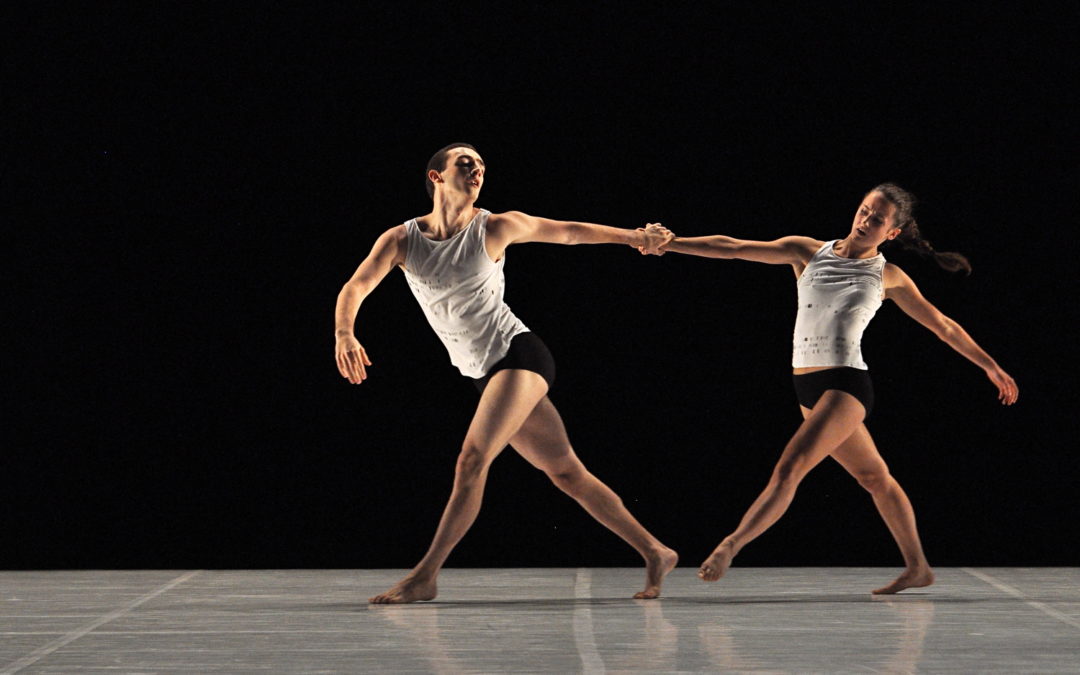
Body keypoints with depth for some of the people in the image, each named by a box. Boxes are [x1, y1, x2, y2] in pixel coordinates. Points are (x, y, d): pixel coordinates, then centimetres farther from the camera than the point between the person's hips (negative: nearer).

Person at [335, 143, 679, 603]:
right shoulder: (400, 240, 4)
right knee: (566, 472, 7)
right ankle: (655, 553, 17)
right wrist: (344, 334, -25)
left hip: (518, 353, -4)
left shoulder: (494, 228, -2)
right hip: (487, 375, 4)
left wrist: (633, 236, -4)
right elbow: (354, 289, -4)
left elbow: (569, 232, 7)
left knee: (472, 460, -19)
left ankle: (424, 576, -13)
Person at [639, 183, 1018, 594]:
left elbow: (942, 326, 12)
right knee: (874, 477, 13)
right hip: (809, 387, 4)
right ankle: (918, 569, 23)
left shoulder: (889, 277, 3)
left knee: (789, 469, -19)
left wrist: (992, 368, 14)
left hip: (846, 385, -4)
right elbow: (731, 248, 1)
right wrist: (669, 243, -6)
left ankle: (730, 546, -13)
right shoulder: (808, 252, 7)